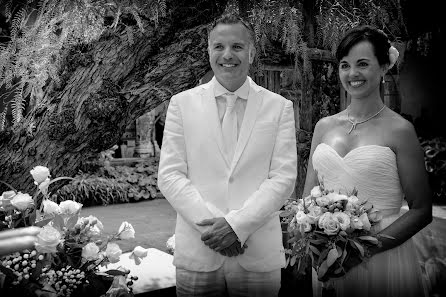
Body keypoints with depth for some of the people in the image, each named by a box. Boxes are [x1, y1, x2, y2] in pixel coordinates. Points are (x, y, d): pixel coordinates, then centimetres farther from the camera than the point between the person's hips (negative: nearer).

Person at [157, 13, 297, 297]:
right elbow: (169, 175, -1)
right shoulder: (182, 103, 4)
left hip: (259, 256, 0)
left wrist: (238, 225, -13)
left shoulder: (280, 107, 3)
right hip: (196, 254, 1)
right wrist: (210, 223, -13)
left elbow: (284, 177, -3)